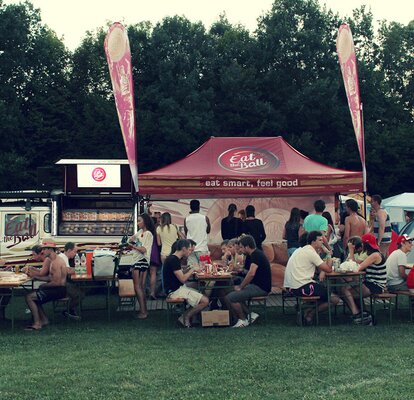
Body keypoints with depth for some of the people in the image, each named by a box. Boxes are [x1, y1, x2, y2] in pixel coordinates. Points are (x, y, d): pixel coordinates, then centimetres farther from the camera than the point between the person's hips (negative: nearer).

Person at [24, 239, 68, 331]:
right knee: (33, 296, 19)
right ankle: (44, 320, 15)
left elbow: (57, 282, -24)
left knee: (29, 297, -12)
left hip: (59, 290, -11)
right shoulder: (53, 260, 14)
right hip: (57, 288, 11)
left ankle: (37, 324, -8)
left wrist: (43, 285, -10)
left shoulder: (56, 262, -20)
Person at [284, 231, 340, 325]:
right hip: (301, 287, -9)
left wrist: (322, 271, 4)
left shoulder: (302, 250, 19)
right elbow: (329, 269, -9)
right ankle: (310, 313, 0)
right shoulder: (311, 253, -11)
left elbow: (319, 266, 25)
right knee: (335, 299, -4)